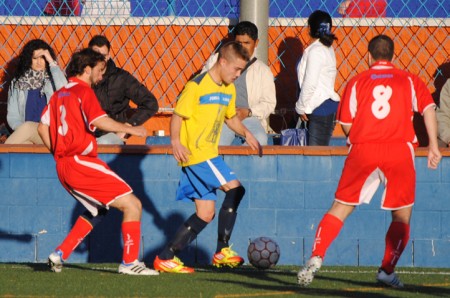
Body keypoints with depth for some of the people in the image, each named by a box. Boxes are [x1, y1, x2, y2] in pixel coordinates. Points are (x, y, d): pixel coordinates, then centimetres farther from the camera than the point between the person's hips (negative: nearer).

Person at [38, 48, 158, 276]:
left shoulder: (59, 95, 17)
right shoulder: (83, 91, -8)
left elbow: (42, 127, 18)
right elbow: (99, 121, -23)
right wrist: (130, 129, -13)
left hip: (63, 167, 9)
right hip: (81, 162, -9)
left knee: (98, 210, 27)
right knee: (132, 204, -7)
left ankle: (60, 255, 17)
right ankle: (130, 263, -8)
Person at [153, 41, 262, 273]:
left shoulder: (228, 90, 13)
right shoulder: (197, 86, -13)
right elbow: (178, 115, -14)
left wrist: (246, 134, 15)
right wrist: (175, 141, -27)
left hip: (210, 154, 9)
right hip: (195, 153, -9)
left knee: (205, 214, 6)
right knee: (235, 189, -17)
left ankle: (166, 258, 8)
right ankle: (222, 250, -11)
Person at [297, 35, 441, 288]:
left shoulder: (357, 82, 10)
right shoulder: (409, 80, 11)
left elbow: (346, 124, 6)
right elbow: (429, 108, -2)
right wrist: (434, 146, -2)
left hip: (363, 151, 1)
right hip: (400, 150, -1)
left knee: (340, 208, 7)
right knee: (402, 215, 11)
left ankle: (316, 258, -8)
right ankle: (388, 270, 3)